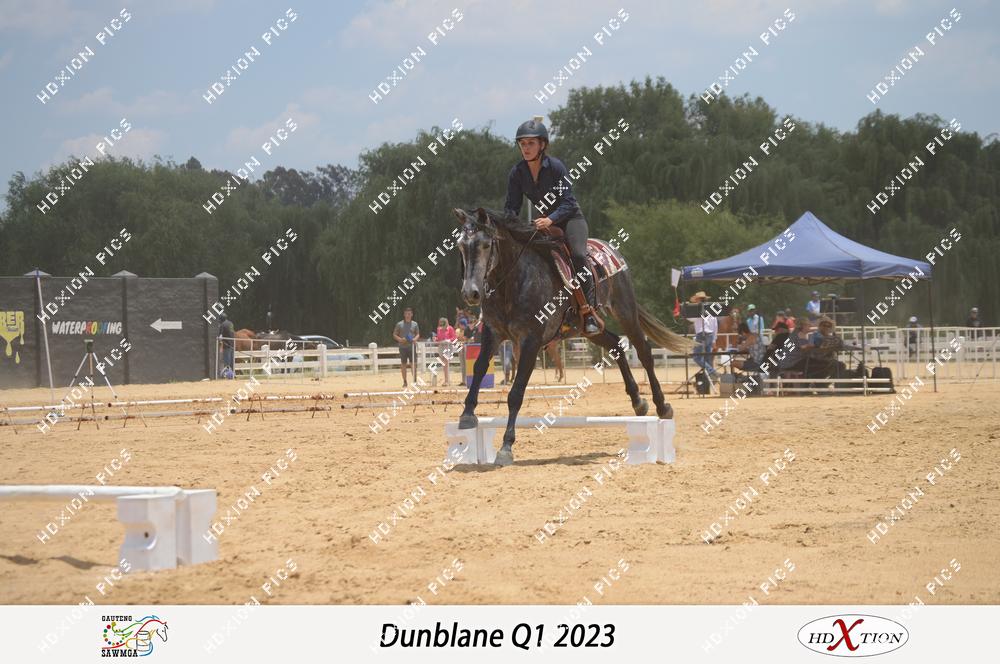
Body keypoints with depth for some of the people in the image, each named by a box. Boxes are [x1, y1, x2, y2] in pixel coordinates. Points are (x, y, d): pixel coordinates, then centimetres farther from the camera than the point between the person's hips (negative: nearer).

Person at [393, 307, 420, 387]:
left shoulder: (415, 324, 7)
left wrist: (415, 339, -9)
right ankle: (405, 382, 9)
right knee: (403, 364, 2)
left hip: (411, 346, 0)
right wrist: (400, 339, -13)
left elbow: (418, 334, 13)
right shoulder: (399, 324, 3)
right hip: (403, 346, 0)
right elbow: (394, 335, 5)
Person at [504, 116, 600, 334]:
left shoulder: (556, 167, -18)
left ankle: (590, 314, -31)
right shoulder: (517, 173, -4)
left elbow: (568, 202, -23)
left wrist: (551, 219, -40)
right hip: (544, 223, 5)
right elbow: (512, 207, 0)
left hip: (570, 219, -5)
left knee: (577, 254, -30)